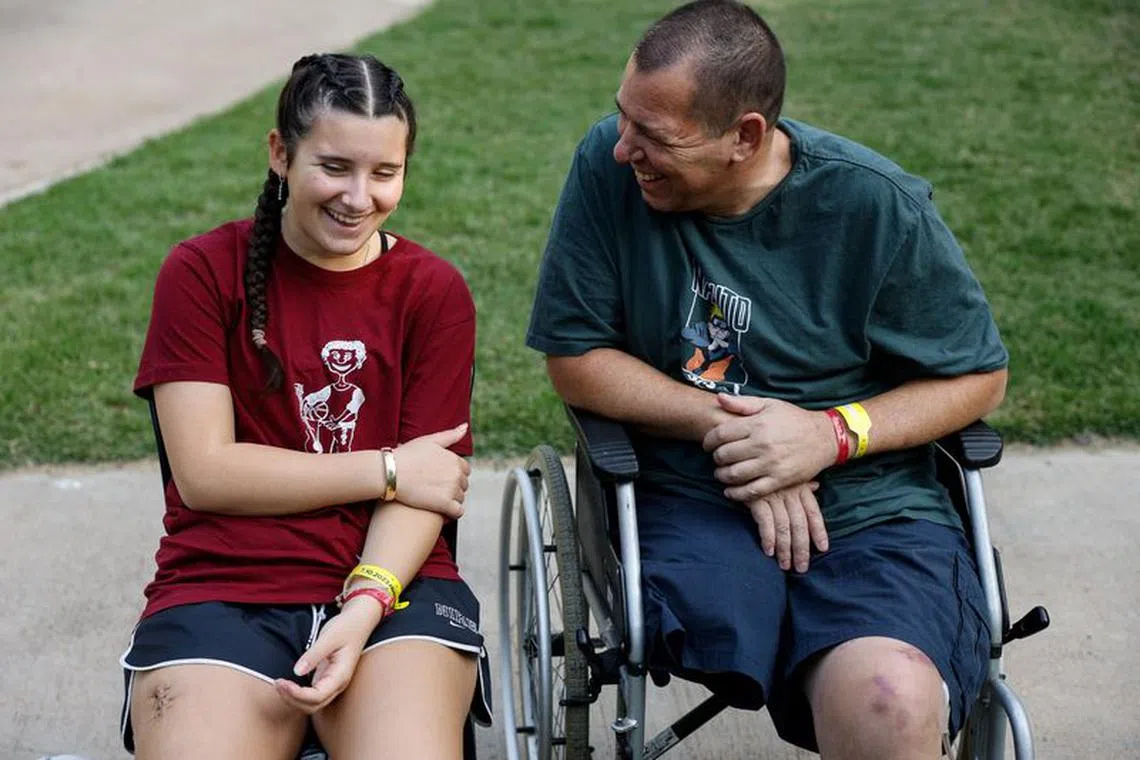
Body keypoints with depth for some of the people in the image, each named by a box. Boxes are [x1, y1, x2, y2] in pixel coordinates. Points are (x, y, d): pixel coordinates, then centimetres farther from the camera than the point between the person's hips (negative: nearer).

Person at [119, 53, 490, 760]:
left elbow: (424, 486, 0)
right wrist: (387, 469, -6)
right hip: (220, 588, 0)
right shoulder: (202, 271, 4)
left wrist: (365, 607, -18)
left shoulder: (435, 292, 6)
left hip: (391, 580, 1)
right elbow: (204, 473, -4)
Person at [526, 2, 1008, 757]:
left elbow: (978, 377, 4)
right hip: (694, 503, 0)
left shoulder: (876, 205, -6)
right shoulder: (609, 165, -4)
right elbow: (575, 359, 2)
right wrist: (723, 427, -10)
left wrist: (833, 433, -12)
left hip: (875, 506, 0)